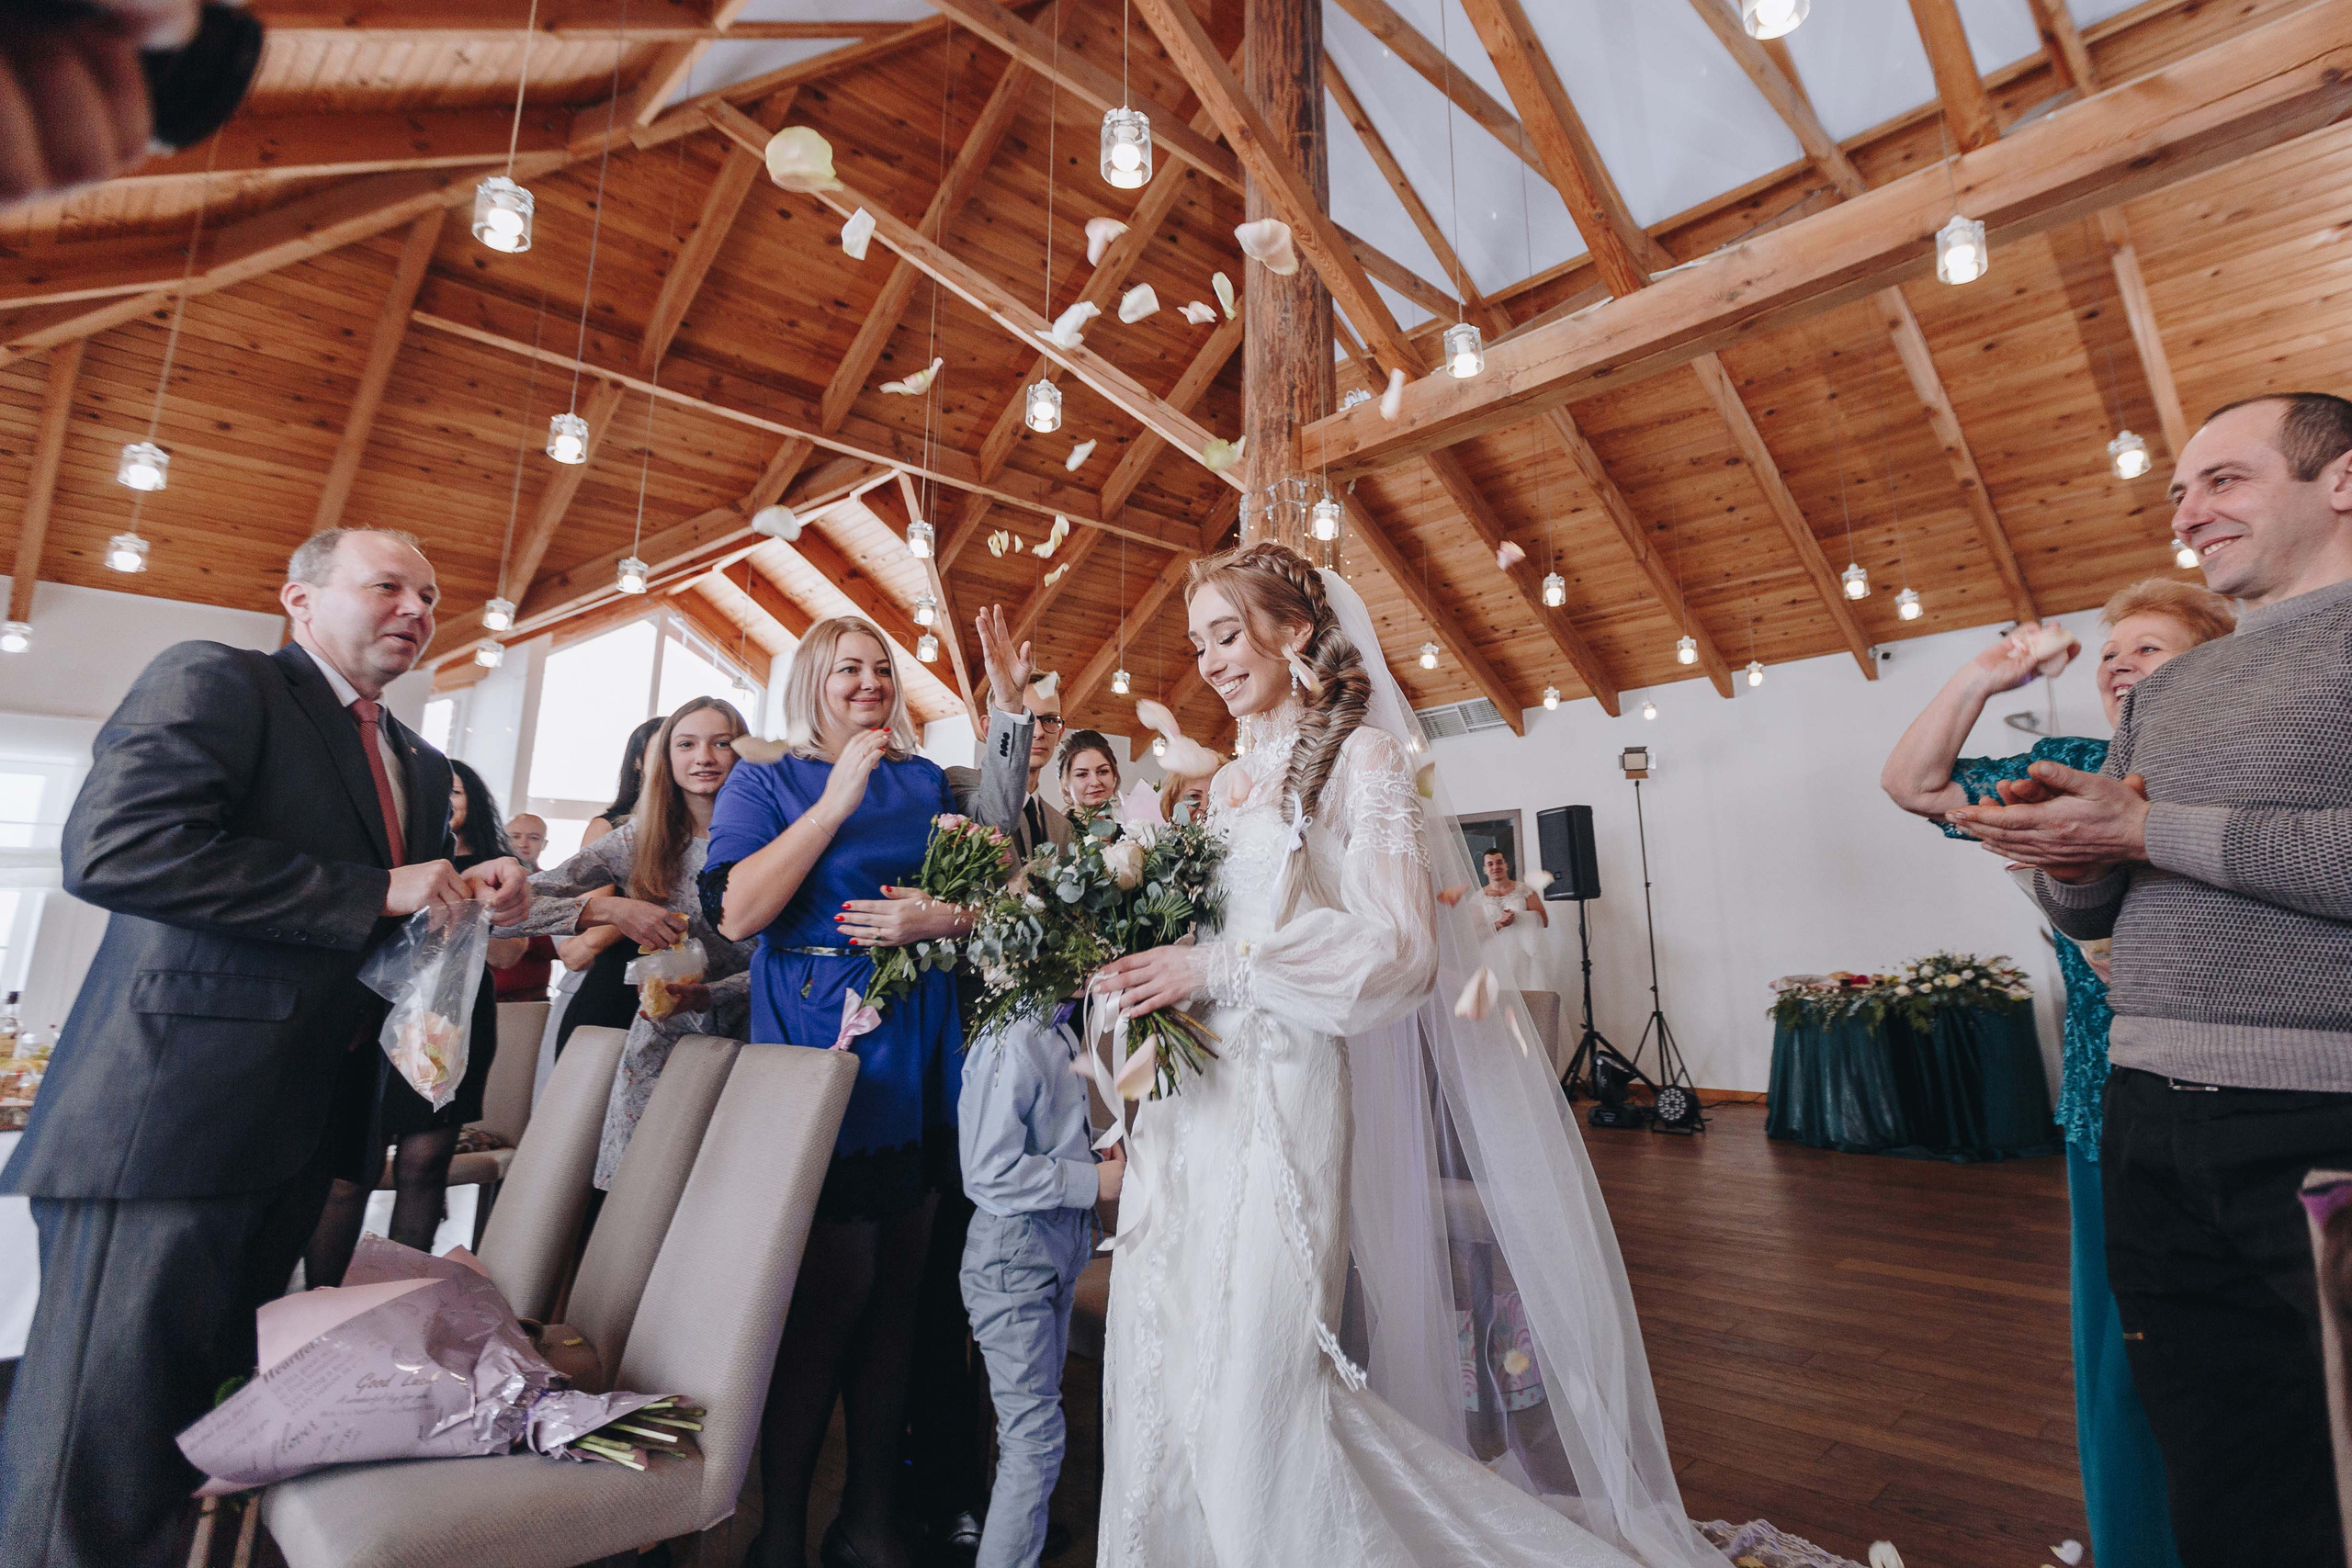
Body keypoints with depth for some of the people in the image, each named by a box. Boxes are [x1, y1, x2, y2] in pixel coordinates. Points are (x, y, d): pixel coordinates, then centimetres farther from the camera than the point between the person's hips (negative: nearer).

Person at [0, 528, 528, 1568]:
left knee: (215, 1429, 18)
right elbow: (112, 847, -21)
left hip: (298, 1135, 8)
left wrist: (472, 896, 2)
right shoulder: (213, 681, -5)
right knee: (96, 1467, 1)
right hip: (166, 1122, -8)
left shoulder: (421, 767, 18)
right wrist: (377, 893, -20)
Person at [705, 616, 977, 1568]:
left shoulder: (925, 782, 13)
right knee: (839, 1283, -5)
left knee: (898, 1282, 9)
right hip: (818, 1043, -4)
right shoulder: (763, 784, 3)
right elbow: (736, 913, -13)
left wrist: (944, 917, -10)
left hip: (918, 1050, 4)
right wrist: (837, 800, -15)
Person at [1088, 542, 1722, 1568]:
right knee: (1168, 1368, 10)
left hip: (1281, 1094, -6)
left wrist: (1216, 966, -16)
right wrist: (1151, 962, 1)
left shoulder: (1362, 759, -4)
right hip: (1189, 1099, 7)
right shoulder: (1227, 785, 16)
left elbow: (1400, 950, -13)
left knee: (1257, 1376, -4)